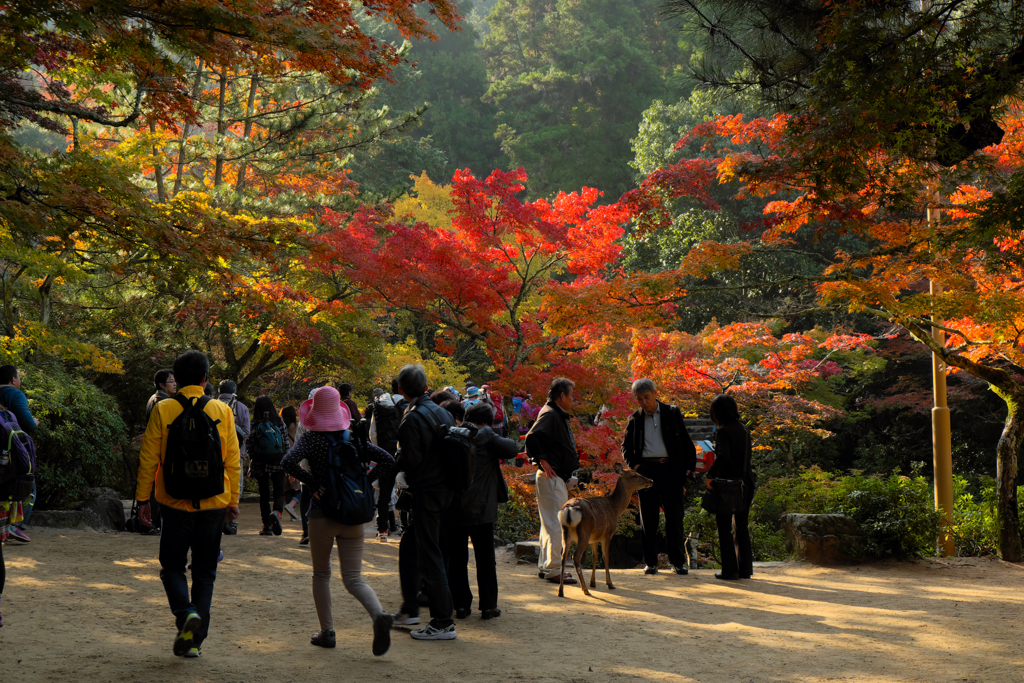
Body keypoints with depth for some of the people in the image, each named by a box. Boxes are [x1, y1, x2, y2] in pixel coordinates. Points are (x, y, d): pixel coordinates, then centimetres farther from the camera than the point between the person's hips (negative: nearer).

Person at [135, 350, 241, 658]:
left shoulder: (163, 410, -4)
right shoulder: (222, 411, 0)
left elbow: (149, 459, -3)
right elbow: (233, 461, 3)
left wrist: (143, 499, 5)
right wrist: (233, 500, 12)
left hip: (175, 503, -1)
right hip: (214, 504, 2)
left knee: (172, 566, 13)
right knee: (205, 572, 11)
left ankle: (186, 613, -13)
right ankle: (195, 639, 10)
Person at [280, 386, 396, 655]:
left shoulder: (311, 438, -6)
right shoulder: (352, 437, 4)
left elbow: (288, 462, -23)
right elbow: (387, 459, -1)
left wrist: (313, 483, -12)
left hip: (322, 514, -2)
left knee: (321, 574, 16)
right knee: (354, 577, 2)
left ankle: (327, 631, 17)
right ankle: (379, 615, -23)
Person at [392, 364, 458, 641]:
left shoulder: (412, 419, -16)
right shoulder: (442, 413, 8)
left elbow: (411, 459, -20)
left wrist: (397, 457, -1)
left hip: (426, 492, -9)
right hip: (444, 489, 9)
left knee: (429, 556, -4)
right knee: (409, 548, 21)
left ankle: (443, 623, -1)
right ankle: (409, 610, 28)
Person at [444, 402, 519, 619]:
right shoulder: (486, 437, -7)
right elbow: (513, 449, -8)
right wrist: (499, 440, 9)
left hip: (453, 509, 3)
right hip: (481, 510, -3)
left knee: (457, 559, 9)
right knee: (485, 559, 6)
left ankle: (461, 604, 9)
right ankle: (488, 605, 8)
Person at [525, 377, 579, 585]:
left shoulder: (559, 416, 18)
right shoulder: (549, 415, -15)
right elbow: (532, 437, -28)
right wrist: (543, 461, -22)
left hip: (560, 478, 11)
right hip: (551, 477, -11)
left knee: (550, 524, 15)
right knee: (556, 524, -9)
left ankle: (545, 566, 23)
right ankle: (553, 570, -6)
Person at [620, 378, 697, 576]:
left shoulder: (672, 413, 7)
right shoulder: (635, 419, 10)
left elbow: (686, 443, 8)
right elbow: (625, 446, 16)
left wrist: (688, 469, -1)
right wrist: (633, 464, -2)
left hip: (671, 470, -1)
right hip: (646, 470, 1)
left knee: (674, 518, 0)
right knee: (648, 520, 3)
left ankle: (678, 561, 8)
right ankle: (650, 562, 10)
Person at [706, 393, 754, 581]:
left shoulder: (723, 431, -15)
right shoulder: (744, 429, 8)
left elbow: (722, 457, -26)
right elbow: (746, 457, 12)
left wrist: (710, 475, -17)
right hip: (745, 483, 7)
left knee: (724, 528, 2)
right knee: (742, 527, 15)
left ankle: (730, 570, 3)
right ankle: (745, 569, 18)